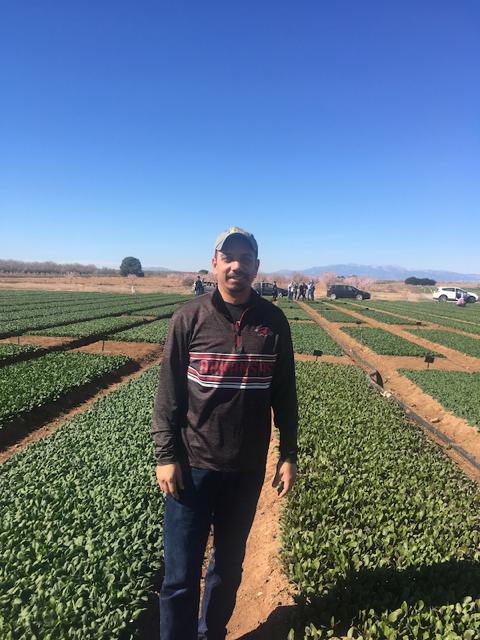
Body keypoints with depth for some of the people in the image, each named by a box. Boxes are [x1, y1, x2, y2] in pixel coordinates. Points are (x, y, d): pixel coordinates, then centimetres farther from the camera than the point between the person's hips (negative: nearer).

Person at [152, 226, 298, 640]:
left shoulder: (274, 321, -2)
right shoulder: (190, 317, -8)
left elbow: (285, 394, 4)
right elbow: (169, 392, -5)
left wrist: (289, 455, 4)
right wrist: (166, 457, -7)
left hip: (248, 467, 3)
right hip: (194, 464, -2)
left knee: (230, 564, 20)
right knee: (181, 574, 7)